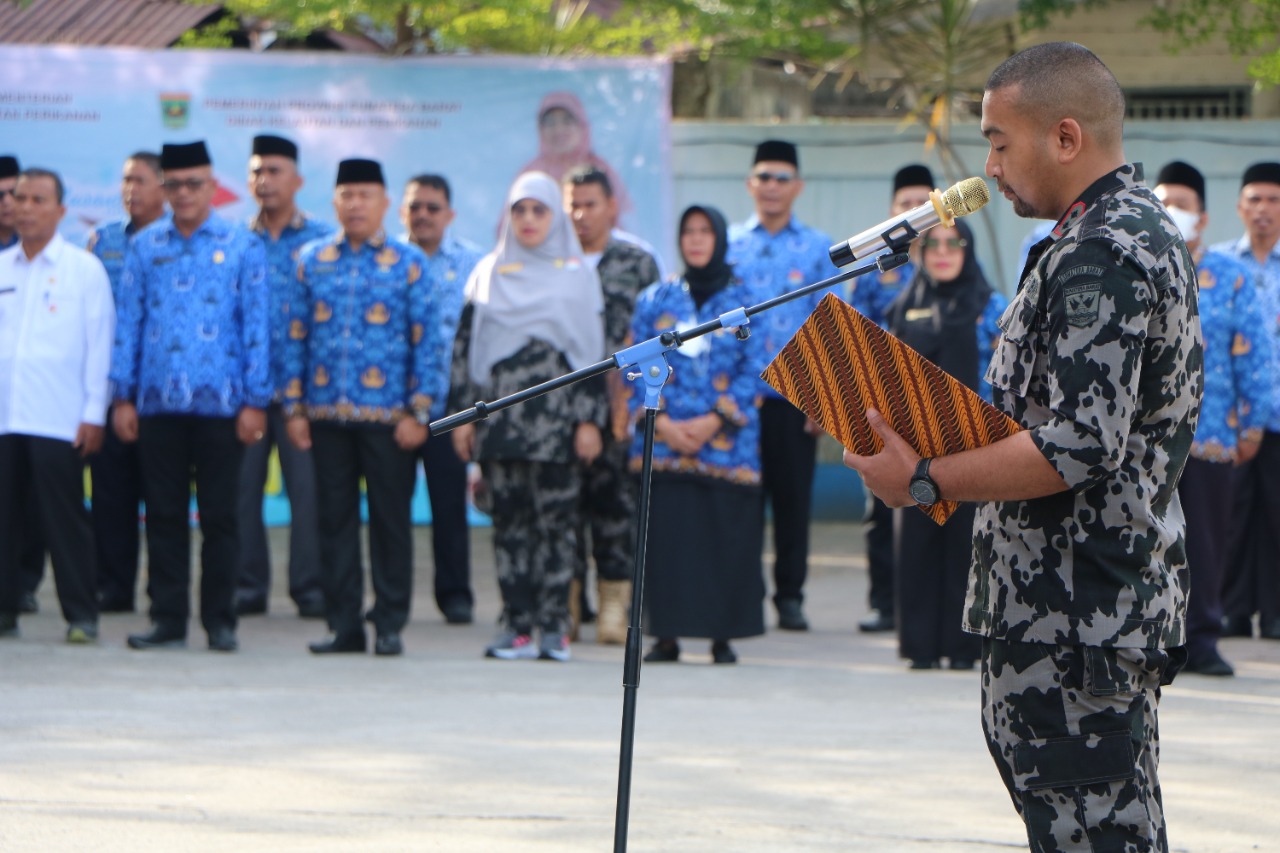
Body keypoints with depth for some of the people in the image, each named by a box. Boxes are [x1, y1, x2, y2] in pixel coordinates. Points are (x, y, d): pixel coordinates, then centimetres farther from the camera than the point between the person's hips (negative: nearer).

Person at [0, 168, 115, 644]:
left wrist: (94, 413, -4)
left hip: (58, 420, -3)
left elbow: (99, 346, 2)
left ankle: (81, 616, 1)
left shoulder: (84, 269, 4)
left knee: (65, 517, -3)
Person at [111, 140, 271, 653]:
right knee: (164, 515, 5)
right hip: (158, 401, 2)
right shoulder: (146, 246, 8)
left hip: (220, 401, -2)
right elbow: (128, 322, 9)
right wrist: (124, 395, 4)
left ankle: (220, 620, 9)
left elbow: (256, 327, 1)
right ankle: (168, 618, 9)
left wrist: (255, 401, -4)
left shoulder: (242, 247, 2)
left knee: (218, 515, 3)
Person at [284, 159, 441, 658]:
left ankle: (390, 625, 8)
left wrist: (418, 411, -6)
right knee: (335, 519, 4)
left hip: (388, 416, -2)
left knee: (391, 518, 1)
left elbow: (427, 340, 1)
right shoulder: (312, 261, 9)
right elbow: (296, 337, 10)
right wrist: (294, 407, 4)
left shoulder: (408, 263, 3)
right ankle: (344, 625, 10)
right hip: (327, 415, 2)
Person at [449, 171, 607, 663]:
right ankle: (517, 625, 2)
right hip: (500, 416, 2)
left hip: (556, 416, -2)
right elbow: (465, 345, 10)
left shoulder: (577, 275, 7)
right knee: (509, 520, -1)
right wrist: (463, 415, 3)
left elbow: (594, 351, 3)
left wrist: (590, 419, -5)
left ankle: (554, 626, -1)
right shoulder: (489, 272, 12)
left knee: (557, 519, -5)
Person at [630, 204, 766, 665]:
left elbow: (755, 369, 0)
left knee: (726, 537, -3)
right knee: (664, 536, -2)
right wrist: (660, 423, -7)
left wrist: (715, 421, -11)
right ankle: (665, 635, 5)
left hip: (726, 442, -1)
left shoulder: (744, 300, 4)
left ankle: (722, 636, 5)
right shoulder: (656, 299, 9)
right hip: (663, 441, 1)